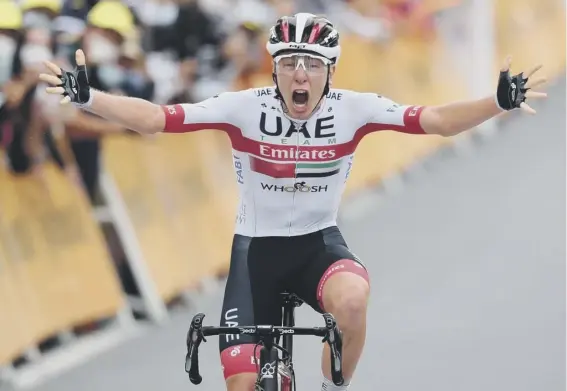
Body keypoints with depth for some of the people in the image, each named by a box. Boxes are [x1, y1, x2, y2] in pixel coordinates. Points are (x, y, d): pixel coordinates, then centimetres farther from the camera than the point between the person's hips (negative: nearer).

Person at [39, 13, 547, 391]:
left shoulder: (353, 109, -14)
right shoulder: (243, 108, -17)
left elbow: (438, 120, -18)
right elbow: (155, 118, -19)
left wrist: (499, 103, -32)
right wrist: (87, 98, -31)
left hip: (320, 242, 0)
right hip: (257, 247, 0)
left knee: (352, 299, -36)